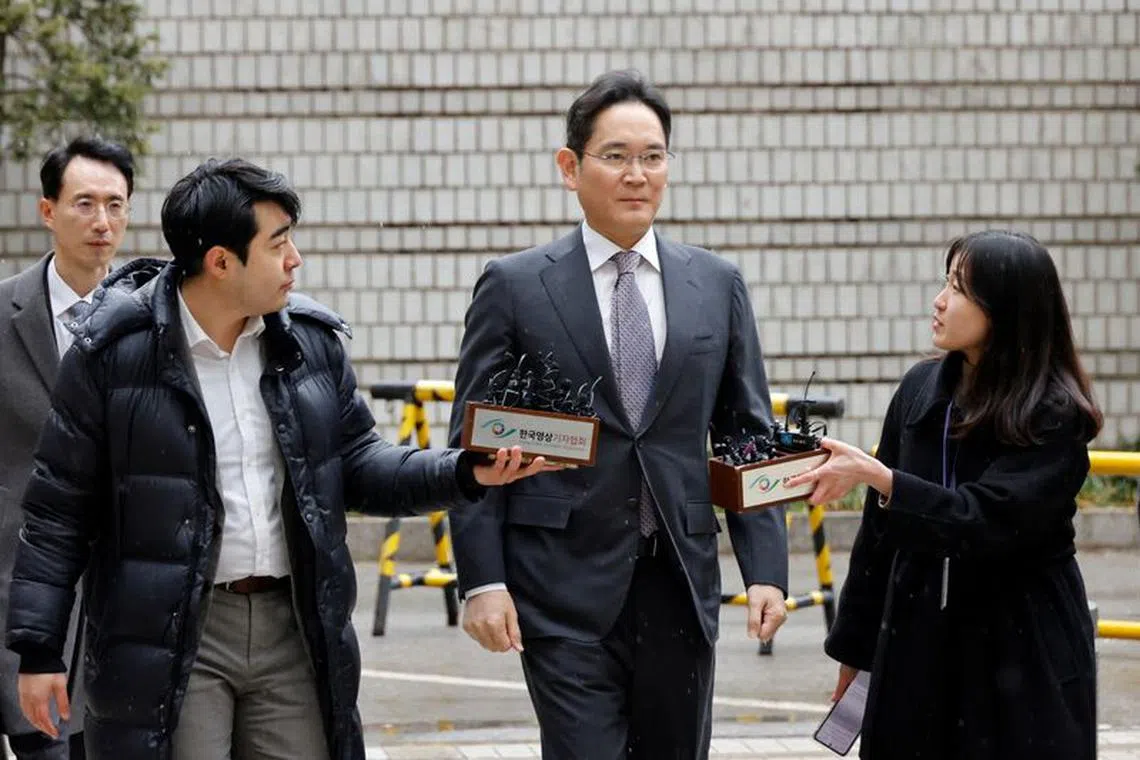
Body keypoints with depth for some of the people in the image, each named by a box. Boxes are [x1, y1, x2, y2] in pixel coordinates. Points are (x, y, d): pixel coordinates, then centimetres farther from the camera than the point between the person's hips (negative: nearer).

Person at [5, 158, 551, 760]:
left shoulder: (312, 340, 6)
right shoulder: (116, 351, -7)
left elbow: (357, 464, 14)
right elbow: (58, 509, -4)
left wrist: (466, 473, -2)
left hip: (293, 628, 5)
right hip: (169, 637, -4)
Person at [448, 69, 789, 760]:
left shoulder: (718, 286, 9)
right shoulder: (515, 287, 0)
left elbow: (750, 437, 10)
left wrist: (766, 569, 1)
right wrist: (482, 581, -8)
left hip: (681, 583, 3)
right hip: (568, 588, -3)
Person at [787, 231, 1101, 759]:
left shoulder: (1055, 416, -11)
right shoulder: (922, 388, 4)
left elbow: (987, 520, -23)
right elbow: (881, 524, 11)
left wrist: (876, 476, -30)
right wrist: (856, 645, 14)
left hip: (1021, 654, -5)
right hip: (918, 642, 5)